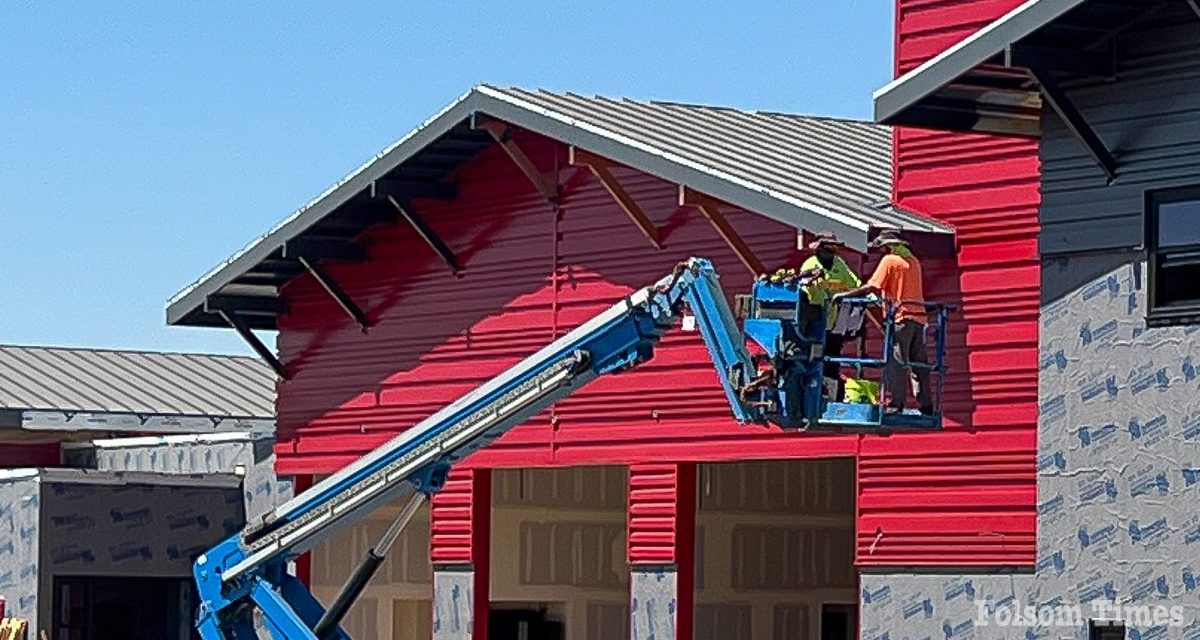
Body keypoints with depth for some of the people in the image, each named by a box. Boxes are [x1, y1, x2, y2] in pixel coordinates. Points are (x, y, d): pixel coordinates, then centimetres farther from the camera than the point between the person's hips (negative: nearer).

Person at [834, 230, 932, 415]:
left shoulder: (889, 260, -4)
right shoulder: (913, 261, 17)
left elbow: (872, 287, -10)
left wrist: (844, 295, -5)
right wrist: (884, 296, 25)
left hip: (901, 316, -7)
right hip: (918, 316, 7)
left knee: (895, 363, -7)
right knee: (919, 363, 9)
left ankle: (895, 404, -12)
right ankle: (926, 405, 9)